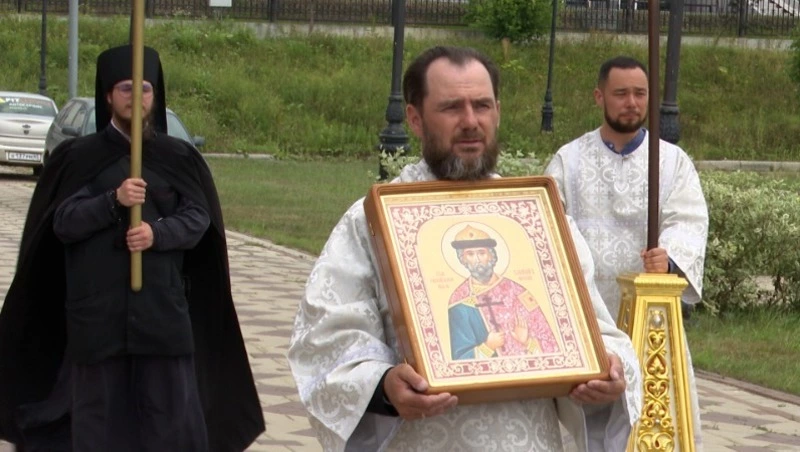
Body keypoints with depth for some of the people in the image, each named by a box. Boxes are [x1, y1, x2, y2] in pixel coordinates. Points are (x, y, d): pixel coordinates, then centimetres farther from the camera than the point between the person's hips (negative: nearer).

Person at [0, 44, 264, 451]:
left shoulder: (179, 157, 8)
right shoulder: (78, 156, 5)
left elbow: (198, 218, 3)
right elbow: (63, 222, -2)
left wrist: (158, 233, -16)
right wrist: (113, 201, -18)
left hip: (163, 304, 1)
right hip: (96, 306, 0)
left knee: (171, 401, -1)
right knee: (99, 403, 2)